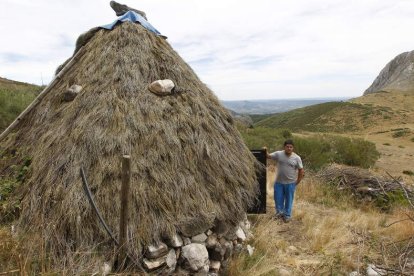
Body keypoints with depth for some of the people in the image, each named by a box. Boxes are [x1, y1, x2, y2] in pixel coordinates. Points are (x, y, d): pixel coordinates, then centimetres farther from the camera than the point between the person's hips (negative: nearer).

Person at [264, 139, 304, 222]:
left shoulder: (297, 158, -10)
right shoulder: (278, 154, -7)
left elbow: (301, 170, -4)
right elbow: (268, 156, -3)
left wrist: (297, 182, -3)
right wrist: (265, 151, -25)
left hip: (290, 183, -1)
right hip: (279, 182, 2)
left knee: (289, 199, 11)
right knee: (278, 198, 12)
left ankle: (287, 215, 29)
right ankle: (280, 212, 35)